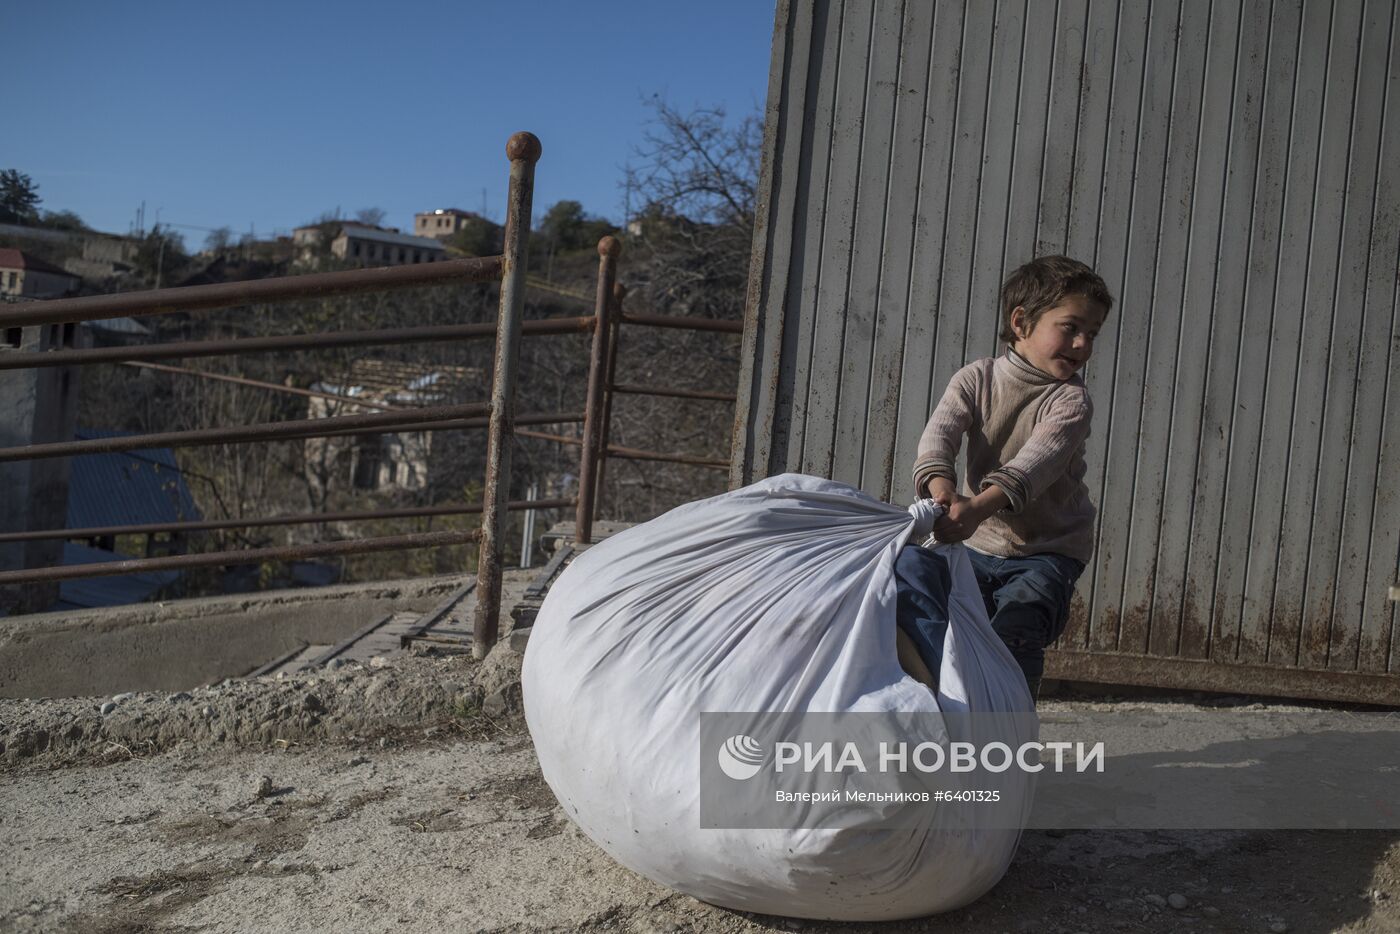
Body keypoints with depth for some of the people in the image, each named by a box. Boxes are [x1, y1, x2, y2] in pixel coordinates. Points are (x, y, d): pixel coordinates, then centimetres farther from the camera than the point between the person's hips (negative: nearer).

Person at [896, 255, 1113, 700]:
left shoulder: (1070, 400, -9)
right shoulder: (974, 380, 0)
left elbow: (1036, 463, -28)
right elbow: (939, 434, -18)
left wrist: (979, 506, -47)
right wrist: (941, 487, -42)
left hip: (1045, 555, -3)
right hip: (977, 547, 3)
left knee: (1014, 631, -26)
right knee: (907, 563, -22)